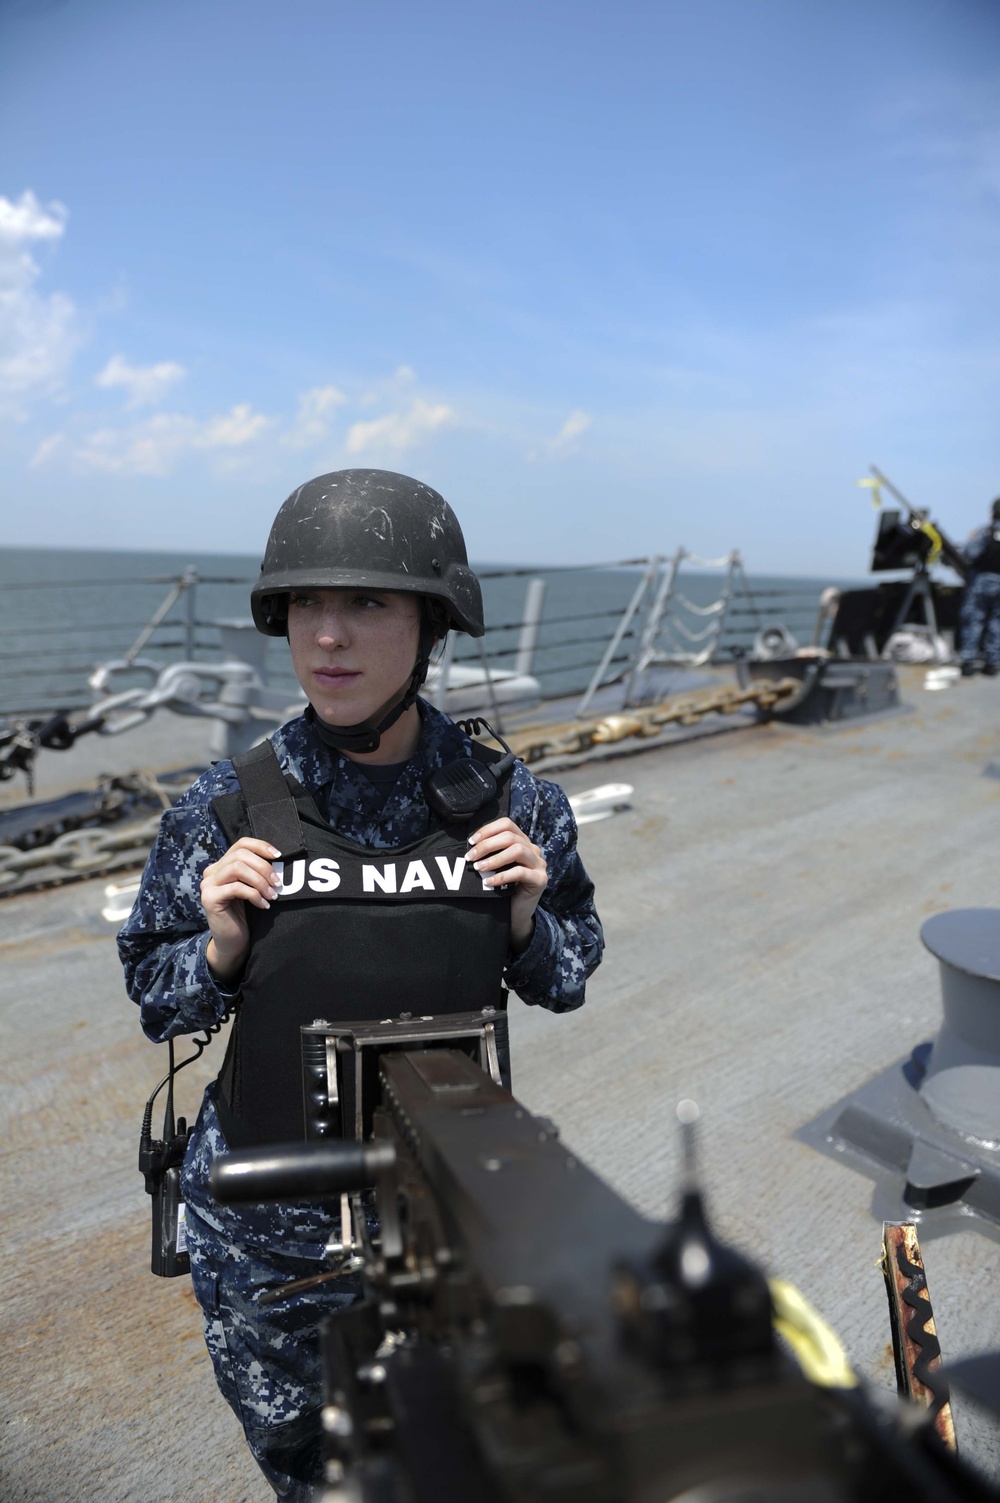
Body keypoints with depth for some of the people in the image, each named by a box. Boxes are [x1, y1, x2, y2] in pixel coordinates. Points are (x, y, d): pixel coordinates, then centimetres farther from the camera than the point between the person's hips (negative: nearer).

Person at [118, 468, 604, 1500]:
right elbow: (158, 1005, -2)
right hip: (264, 1229, 1)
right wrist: (224, 947, -21)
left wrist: (526, 917, -18)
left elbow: (566, 982, 2)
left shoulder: (509, 804, -13)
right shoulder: (227, 812, -14)